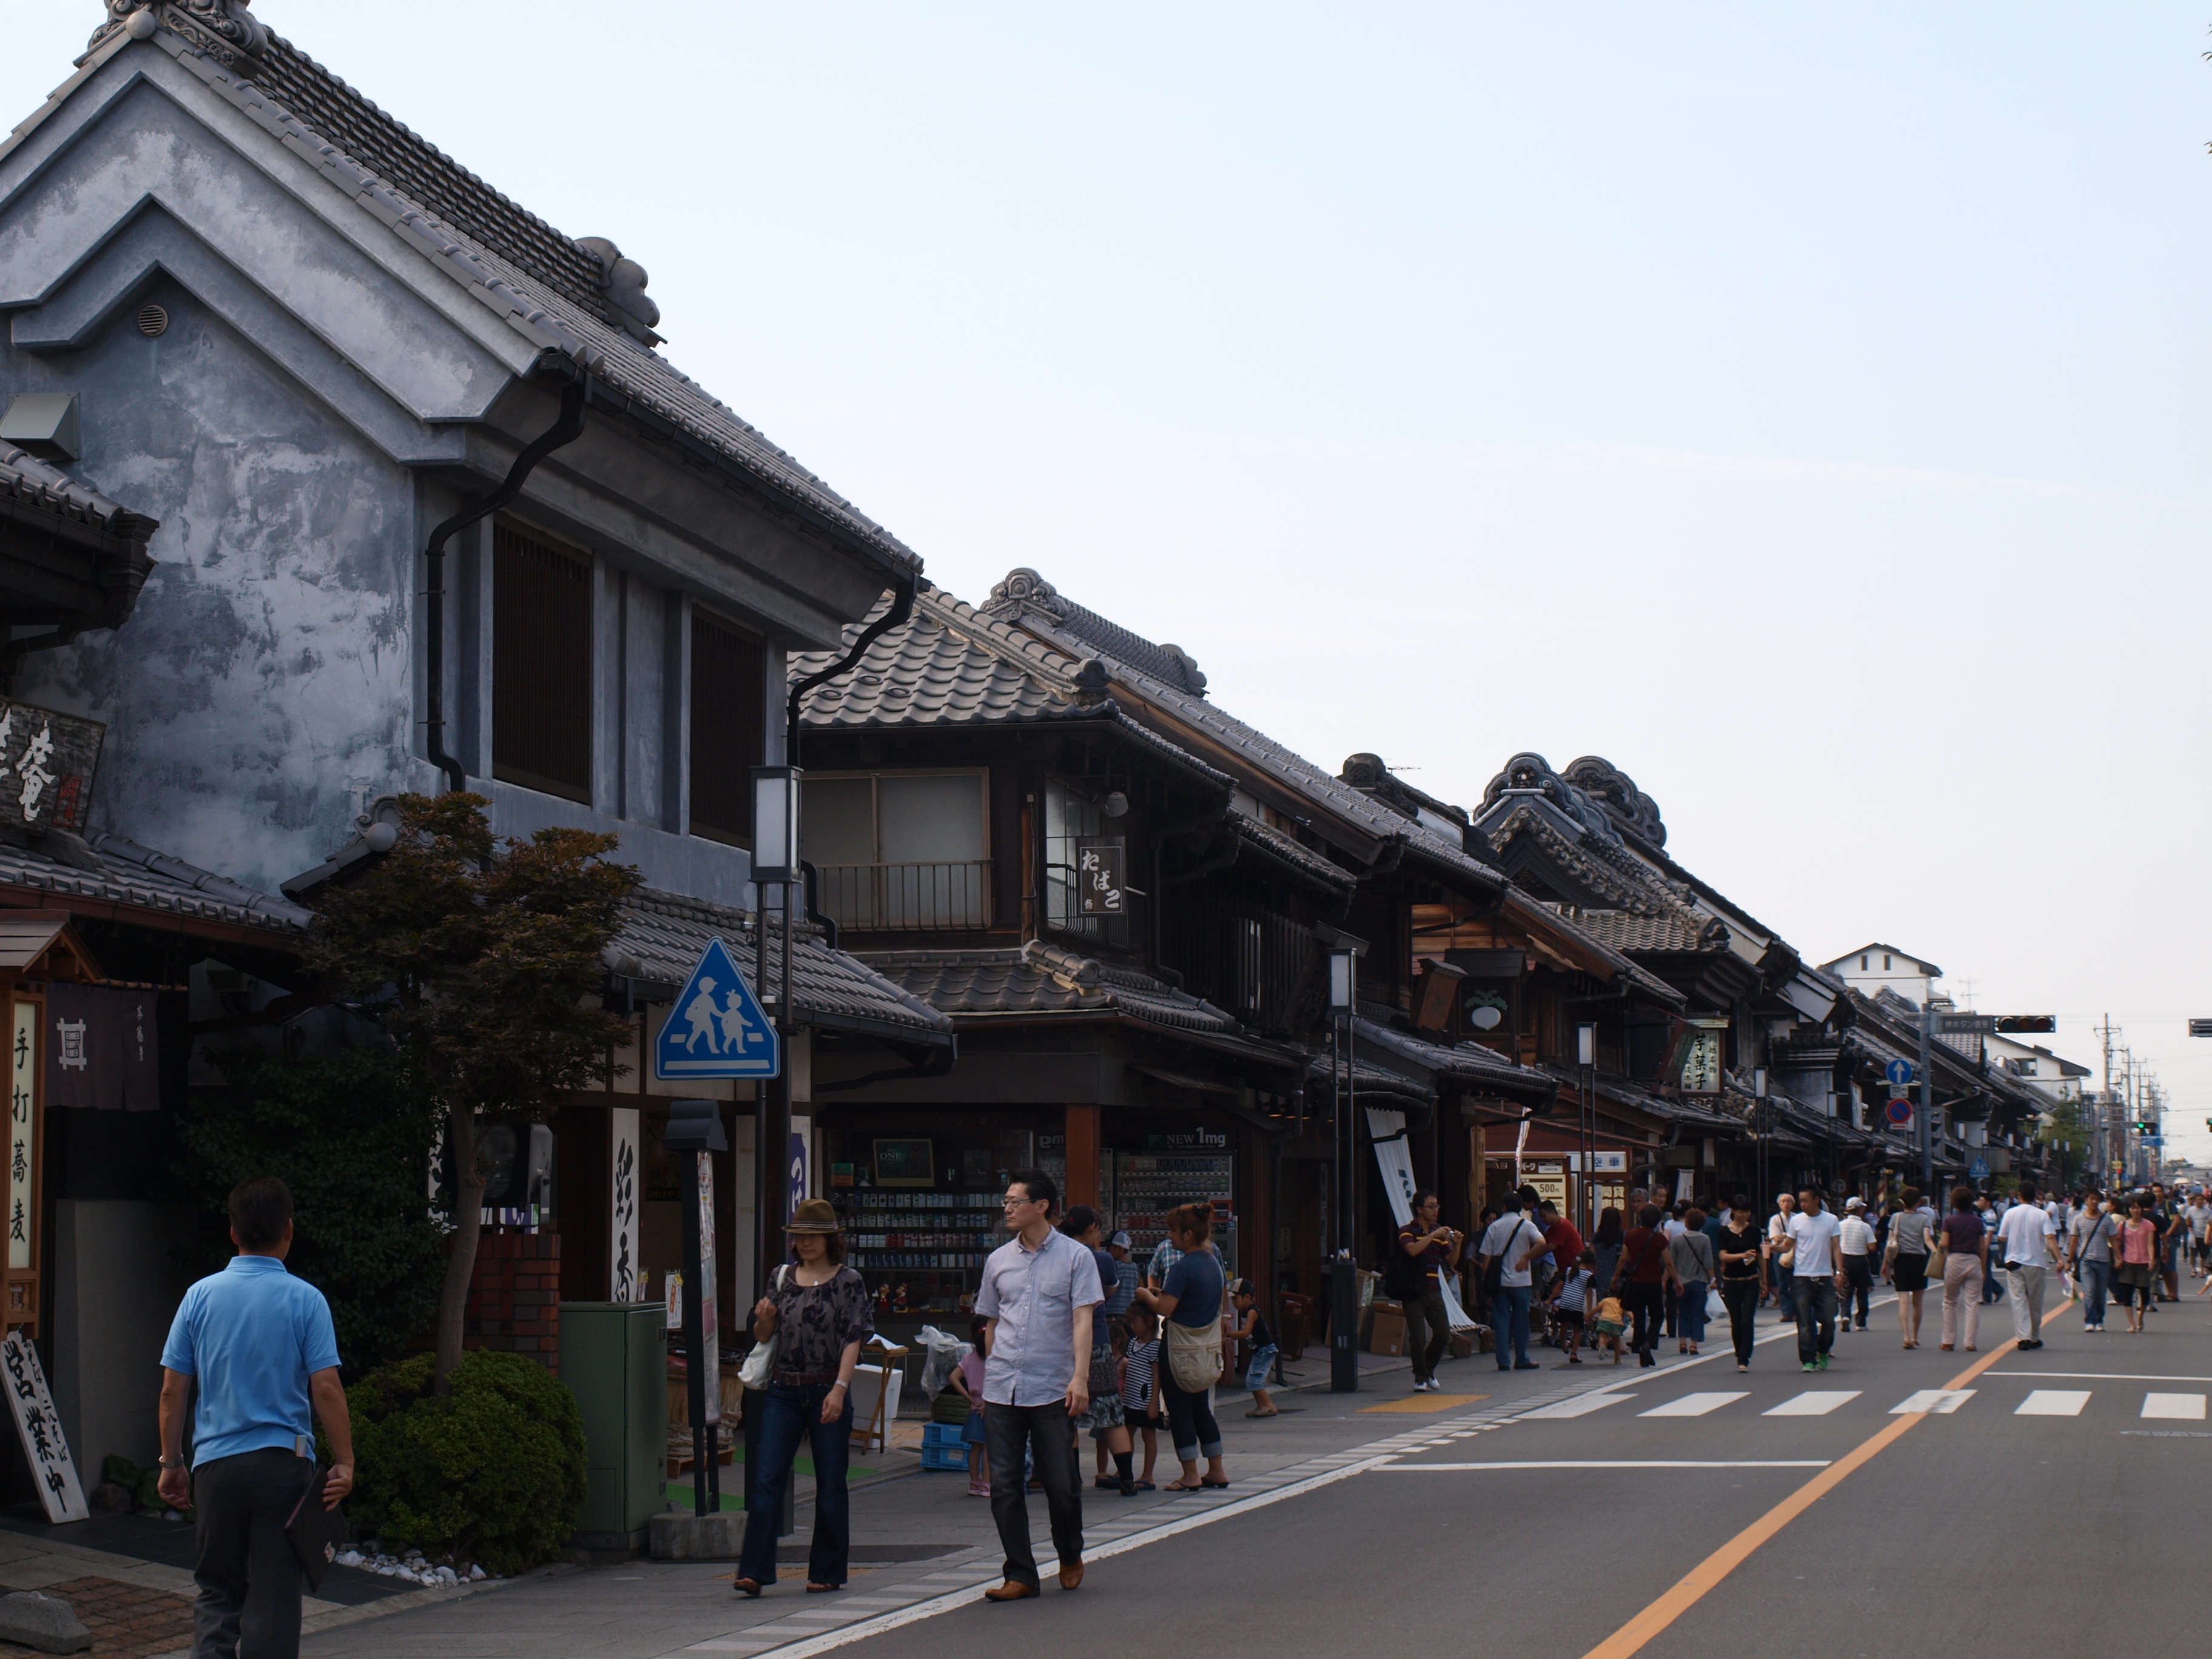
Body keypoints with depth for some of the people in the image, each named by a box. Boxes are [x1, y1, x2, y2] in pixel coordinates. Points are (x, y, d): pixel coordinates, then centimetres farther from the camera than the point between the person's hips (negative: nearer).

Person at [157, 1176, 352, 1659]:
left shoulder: (200, 1296, 1)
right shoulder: (304, 1299, -5)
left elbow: (172, 1391, 3)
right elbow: (326, 1389, -9)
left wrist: (171, 1464, 13)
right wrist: (345, 1463, -1)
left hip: (215, 1462, 2)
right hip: (283, 1461, -2)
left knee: (217, 1591, 12)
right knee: (274, 1594, 3)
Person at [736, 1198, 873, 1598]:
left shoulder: (847, 1281, -1)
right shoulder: (782, 1278, 10)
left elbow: (853, 1340, -7)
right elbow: (763, 1336, 16)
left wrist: (839, 1389, -17)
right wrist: (763, 1319, -7)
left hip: (827, 1389, -3)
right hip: (783, 1390, 3)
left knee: (830, 1484, 4)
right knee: (766, 1480, -6)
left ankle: (827, 1572, 14)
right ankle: (754, 1571, -8)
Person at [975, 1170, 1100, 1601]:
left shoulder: (1076, 1257, 0)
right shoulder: (998, 1261, 12)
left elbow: (1082, 1319, -7)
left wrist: (1080, 1376, -18)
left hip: (1052, 1390, -4)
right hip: (1002, 1389, 4)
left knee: (1061, 1484, 2)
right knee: (1005, 1486, -1)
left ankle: (1070, 1557, 26)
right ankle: (1020, 1574, 5)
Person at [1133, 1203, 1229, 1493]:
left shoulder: (1183, 1268, -19)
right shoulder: (1213, 1262, 7)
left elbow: (1164, 1308, -23)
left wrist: (1146, 1295, -3)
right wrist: (1165, 1294, 16)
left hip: (1181, 1349, -8)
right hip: (1208, 1347, 8)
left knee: (1179, 1410, 1)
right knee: (1201, 1409, 16)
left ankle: (1190, 1475, 3)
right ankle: (1216, 1470, 18)